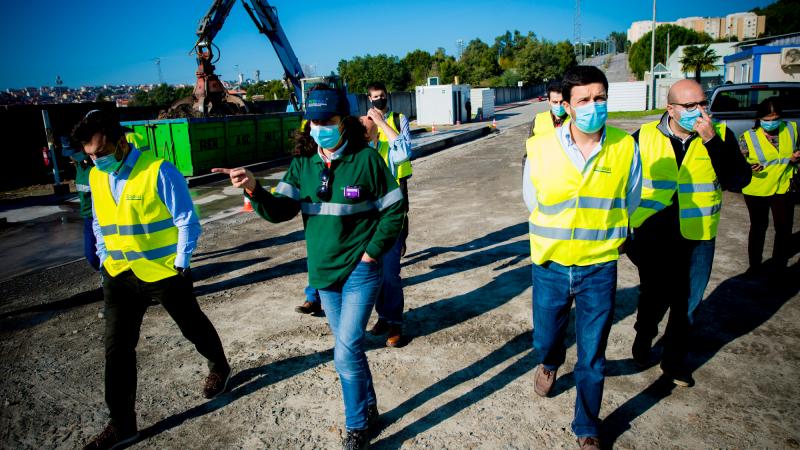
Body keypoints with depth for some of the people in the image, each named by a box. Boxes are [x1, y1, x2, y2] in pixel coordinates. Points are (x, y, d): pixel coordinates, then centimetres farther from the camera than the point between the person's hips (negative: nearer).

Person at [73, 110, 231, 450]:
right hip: (119, 275, 6)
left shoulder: (159, 171, -18)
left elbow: (187, 222, -15)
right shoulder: (96, 177, 3)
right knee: (117, 348, 5)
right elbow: (99, 225, 16)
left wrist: (180, 265, -13)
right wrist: (105, 262, 10)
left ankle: (219, 367, 45)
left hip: (164, 272, -5)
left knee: (192, 326, 16)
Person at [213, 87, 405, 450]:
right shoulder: (303, 164, 0)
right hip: (324, 273, 5)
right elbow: (279, 211, -7)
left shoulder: (366, 159, -12)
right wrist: (253, 189, -25)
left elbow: (395, 209, -7)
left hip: (360, 271, -5)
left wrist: (372, 251, -11)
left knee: (346, 355, -7)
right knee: (349, 348, 19)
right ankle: (368, 407, 40)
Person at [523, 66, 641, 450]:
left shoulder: (626, 149, -8)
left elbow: (628, 204, 9)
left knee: (592, 360, 10)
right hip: (550, 266, 1)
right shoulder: (540, 149, -10)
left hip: (599, 269, 0)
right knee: (544, 340, 18)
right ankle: (550, 364, 56)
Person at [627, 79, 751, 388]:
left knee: (686, 304, 12)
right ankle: (643, 339, 41)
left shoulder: (720, 135, -3)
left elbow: (739, 180, -15)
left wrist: (712, 140, -24)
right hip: (652, 236, -1)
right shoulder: (644, 137, -4)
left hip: (698, 239, 1)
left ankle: (673, 360, 32)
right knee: (653, 298, 12)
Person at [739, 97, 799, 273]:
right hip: (756, 191, -2)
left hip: (783, 189, 2)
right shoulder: (748, 137, -11)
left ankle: (779, 266, 25)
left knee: (784, 229, 6)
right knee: (758, 227, 14)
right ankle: (754, 266, 29)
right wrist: (749, 168, -27)